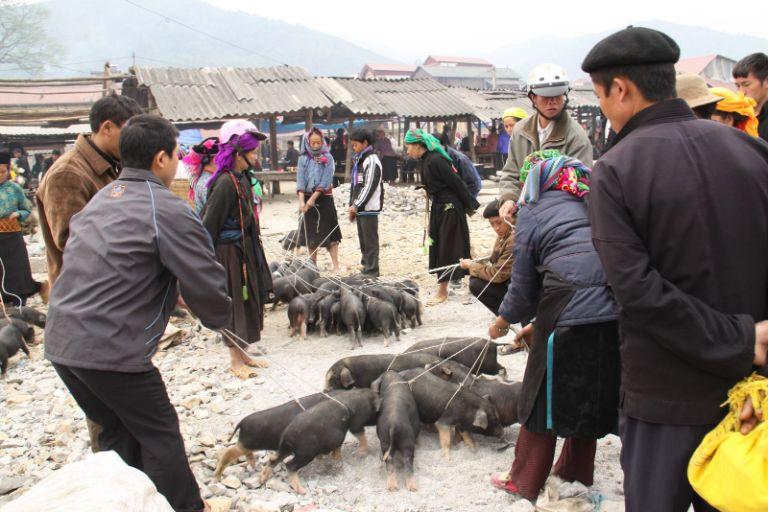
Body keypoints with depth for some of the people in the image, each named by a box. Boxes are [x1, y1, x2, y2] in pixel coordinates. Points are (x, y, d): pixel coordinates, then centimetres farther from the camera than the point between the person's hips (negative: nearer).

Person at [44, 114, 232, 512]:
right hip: (111, 350, -8)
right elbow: (206, 286, -16)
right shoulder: (169, 211, -14)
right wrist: (217, 319, 6)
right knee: (159, 435, 9)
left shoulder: (100, 199, 12)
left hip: (60, 342, 8)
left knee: (118, 432, 22)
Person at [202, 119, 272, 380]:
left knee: (249, 303, 17)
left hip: (246, 250, 9)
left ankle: (242, 354, 31)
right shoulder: (226, 183, -21)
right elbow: (209, 224, -20)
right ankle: (236, 361, 18)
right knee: (235, 306, 4)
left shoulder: (242, 178, 6)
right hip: (230, 253, -9)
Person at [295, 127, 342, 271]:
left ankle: (336, 265, -4)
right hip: (307, 198, 3)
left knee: (329, 232, -5)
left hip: (324, 198, -2)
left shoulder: (327, 158, -3)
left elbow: (326, 180, -11)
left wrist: (313, 198, -18)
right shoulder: (303, 159, 4)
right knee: (310, 232, 6)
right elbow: (300, 180, -4)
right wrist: (301, 201, -16)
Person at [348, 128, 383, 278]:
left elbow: (369, 186, -18)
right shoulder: (359, 160, 17)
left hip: (369, 208, -9)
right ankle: (366, 264, 23)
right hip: (360, 208, 9)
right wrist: (352, 205, 13)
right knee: (363, 239, 14)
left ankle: (372, 272, -1)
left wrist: (356, 205, -18)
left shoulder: (372, 161, -11)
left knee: (370, 240, -5)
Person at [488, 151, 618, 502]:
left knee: (547, 394, 10)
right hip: (615, 311, 6)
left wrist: (503, 322, 26)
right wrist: (538, 324, 28)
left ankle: (525, 483, 23)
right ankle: (577, 473, 37)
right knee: (592, 393, 21)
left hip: (571, 311, -6)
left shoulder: (532, 211, 6)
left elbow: (524, 281, 7)